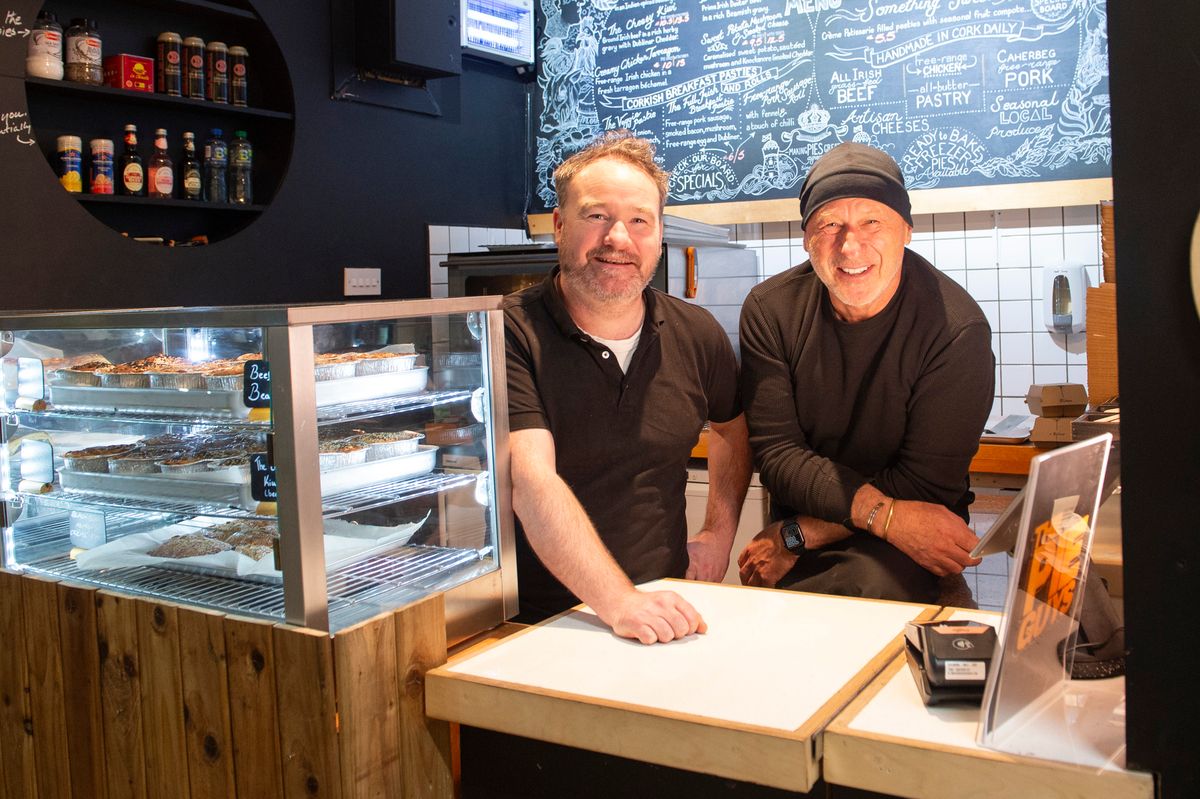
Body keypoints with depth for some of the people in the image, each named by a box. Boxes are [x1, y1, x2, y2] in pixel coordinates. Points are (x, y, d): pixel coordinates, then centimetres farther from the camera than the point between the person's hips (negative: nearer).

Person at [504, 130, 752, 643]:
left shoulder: (698, 335, 5)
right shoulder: (511, 333, -11)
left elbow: (731, 427, 24)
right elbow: (531, 483, -21)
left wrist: (720, 532, 14)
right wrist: (619, 604, -30)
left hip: (664, 613, 4)